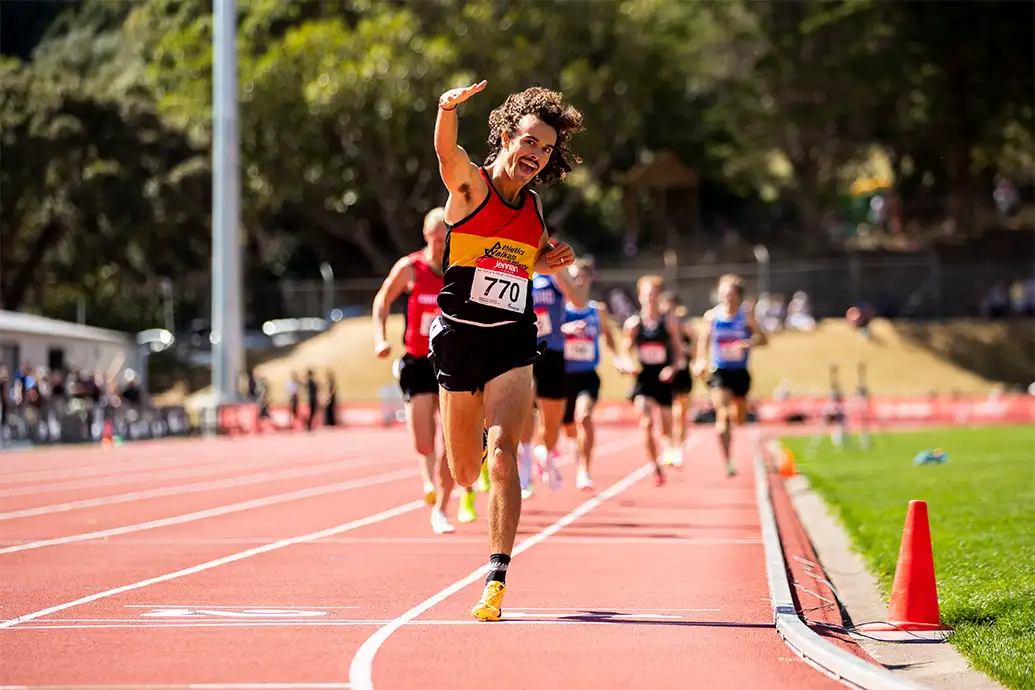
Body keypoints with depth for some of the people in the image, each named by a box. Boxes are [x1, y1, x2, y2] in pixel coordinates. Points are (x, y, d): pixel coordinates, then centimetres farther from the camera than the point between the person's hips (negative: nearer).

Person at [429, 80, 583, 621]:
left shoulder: (534, 209, 9)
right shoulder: (470, 185, -5)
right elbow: (446, 151, -29)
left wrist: (548, 262, 5)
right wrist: (449, 109, -50)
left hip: (511, 343, 2)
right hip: (459, 338, -2)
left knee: (503, 455, -18)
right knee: (464, 472, 9)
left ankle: (496, 581, -20)